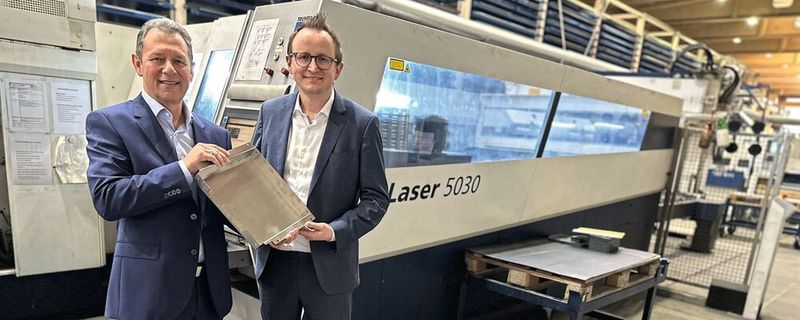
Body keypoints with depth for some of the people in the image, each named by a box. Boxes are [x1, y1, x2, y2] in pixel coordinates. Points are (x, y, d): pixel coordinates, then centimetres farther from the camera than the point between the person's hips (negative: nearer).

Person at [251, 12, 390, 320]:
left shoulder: (362, 123, -9)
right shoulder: (271, 112, 2)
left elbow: (375, 198, -6)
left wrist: (335, 231, -19)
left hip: (329, 266, -3)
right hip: (274, 261, 3)